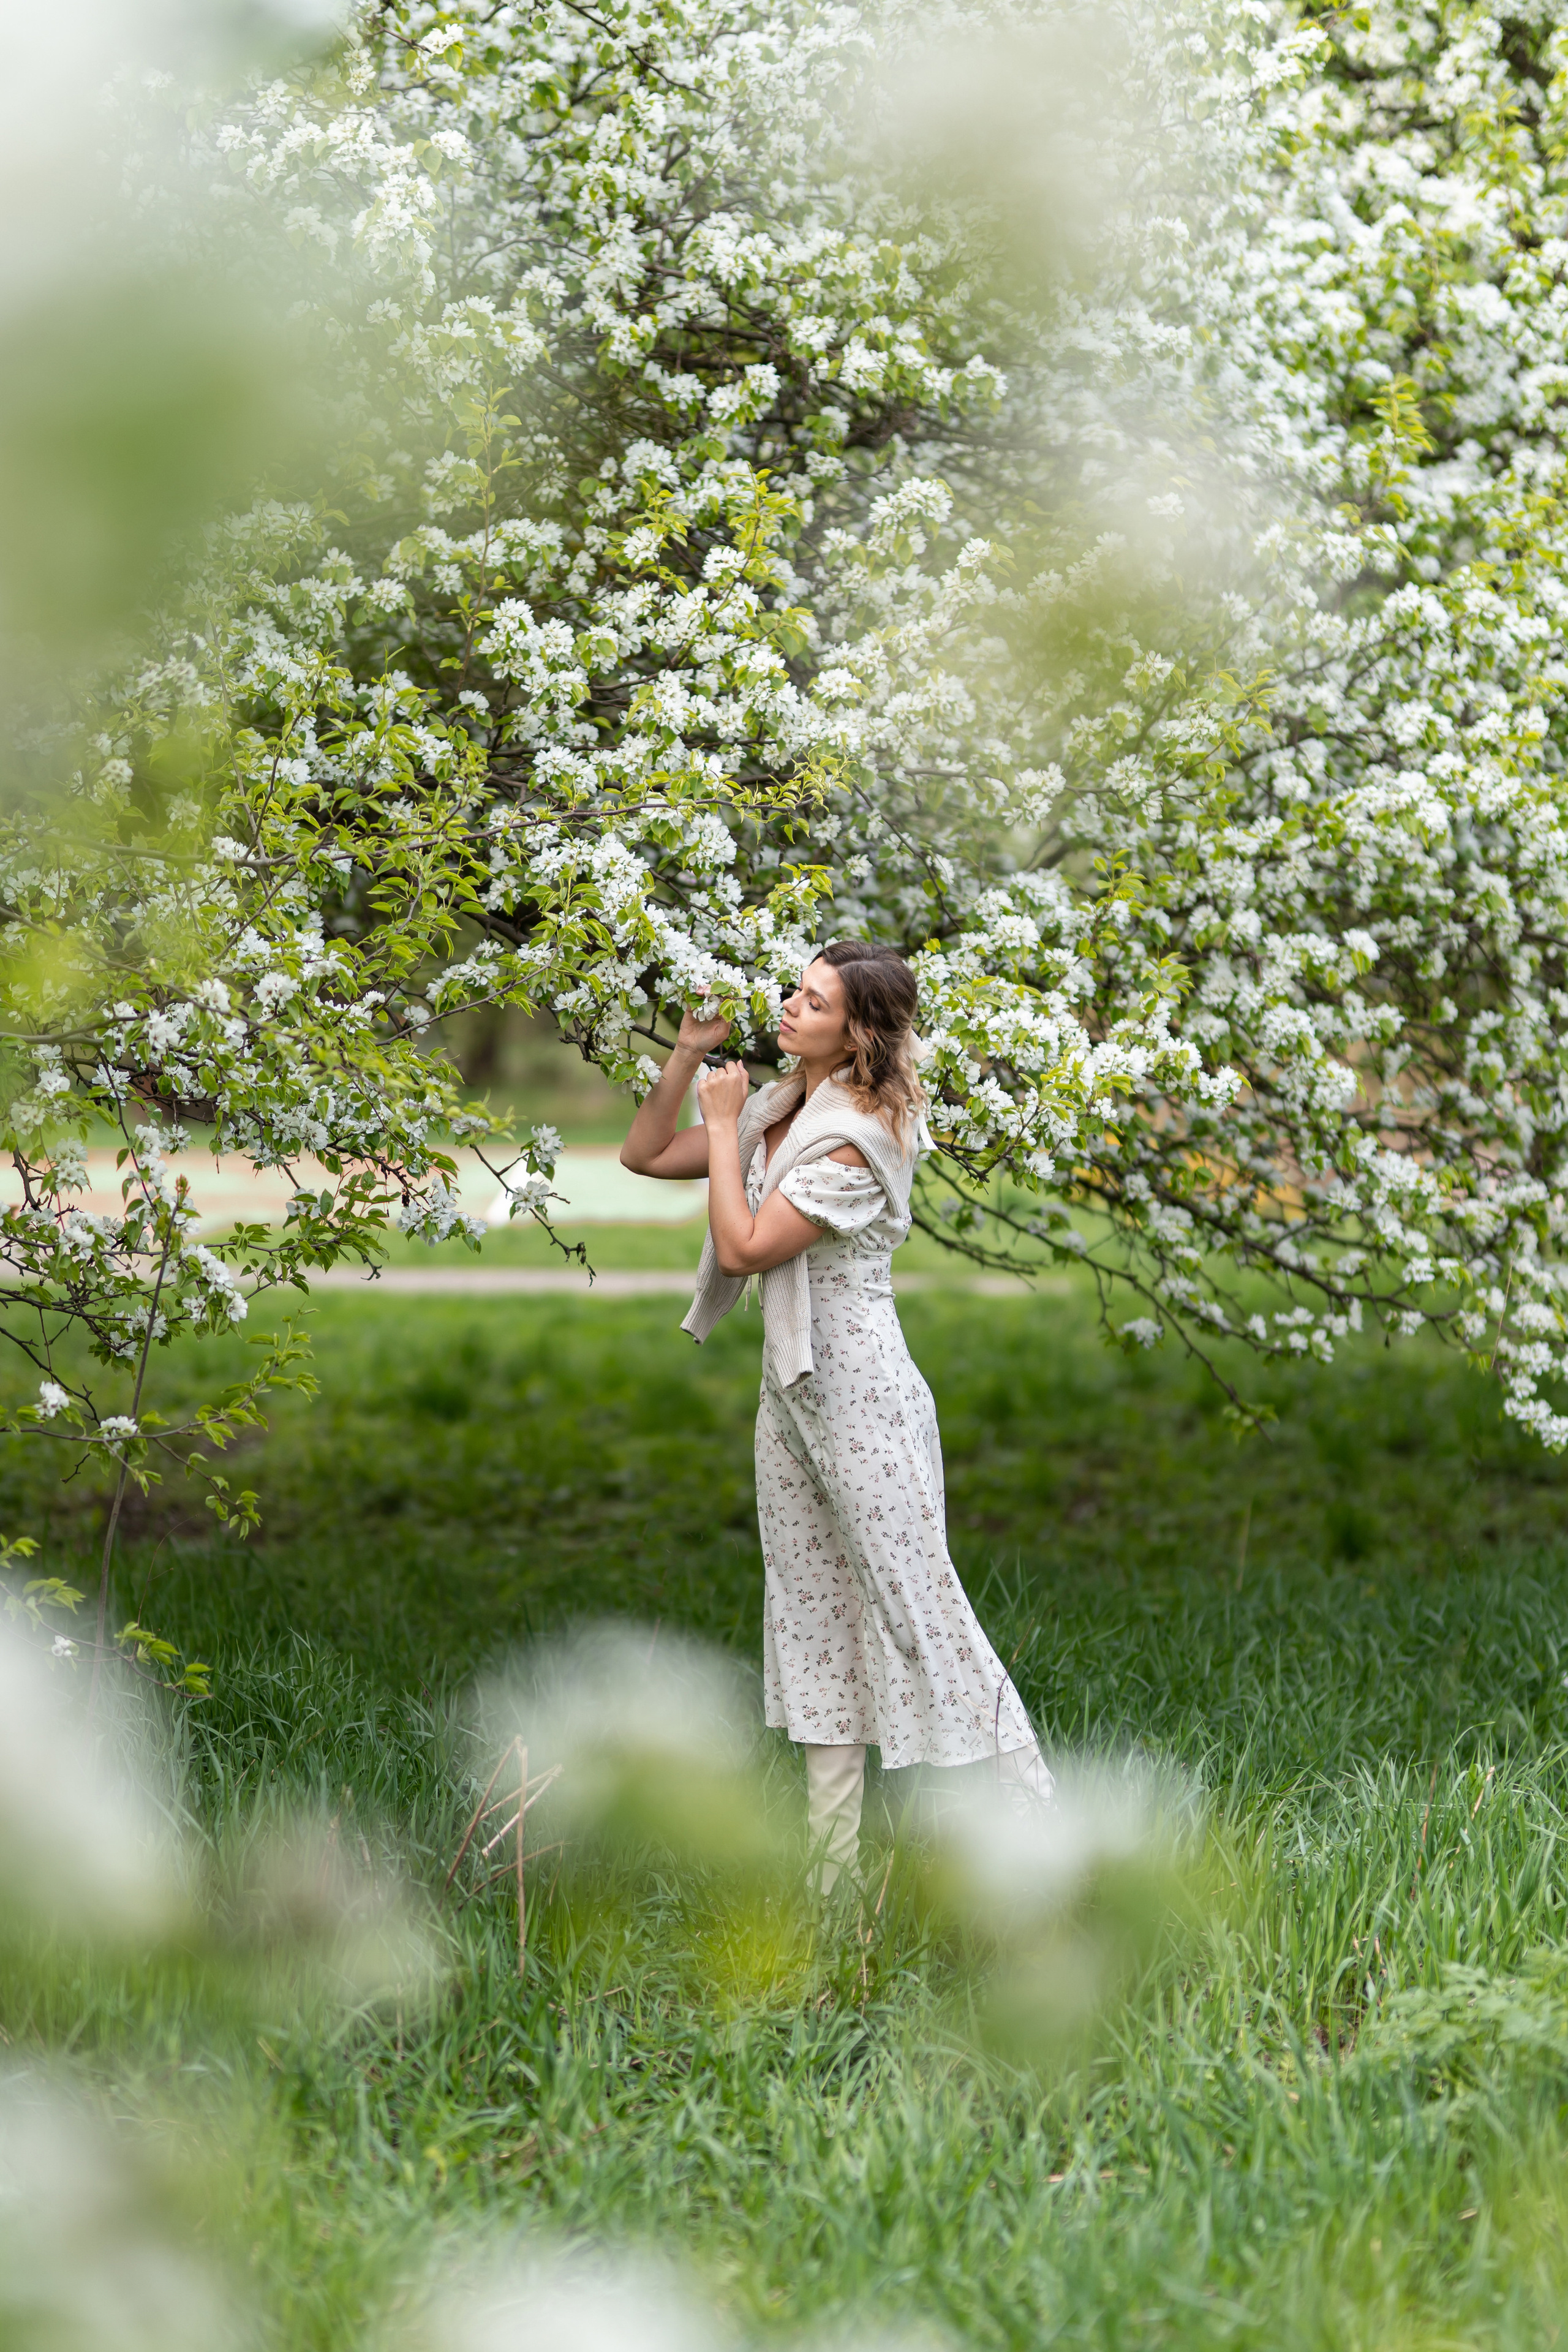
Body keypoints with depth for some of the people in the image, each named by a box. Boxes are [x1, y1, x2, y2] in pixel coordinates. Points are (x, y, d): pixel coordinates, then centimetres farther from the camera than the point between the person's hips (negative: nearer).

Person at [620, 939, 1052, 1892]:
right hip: (793, 1390, 9)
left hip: (860, 1393, -9)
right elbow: (646, 1154, 14)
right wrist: (691, 1051, 3)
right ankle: (838, 1868, 15)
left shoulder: (860, 1136, -18)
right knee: (815, 1618, 10)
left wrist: (725, 1124, -11)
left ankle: (1044, 1840, 2)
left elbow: (744, 1246, -20)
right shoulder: (778, 1110, 9)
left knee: (916, 1608, -6)